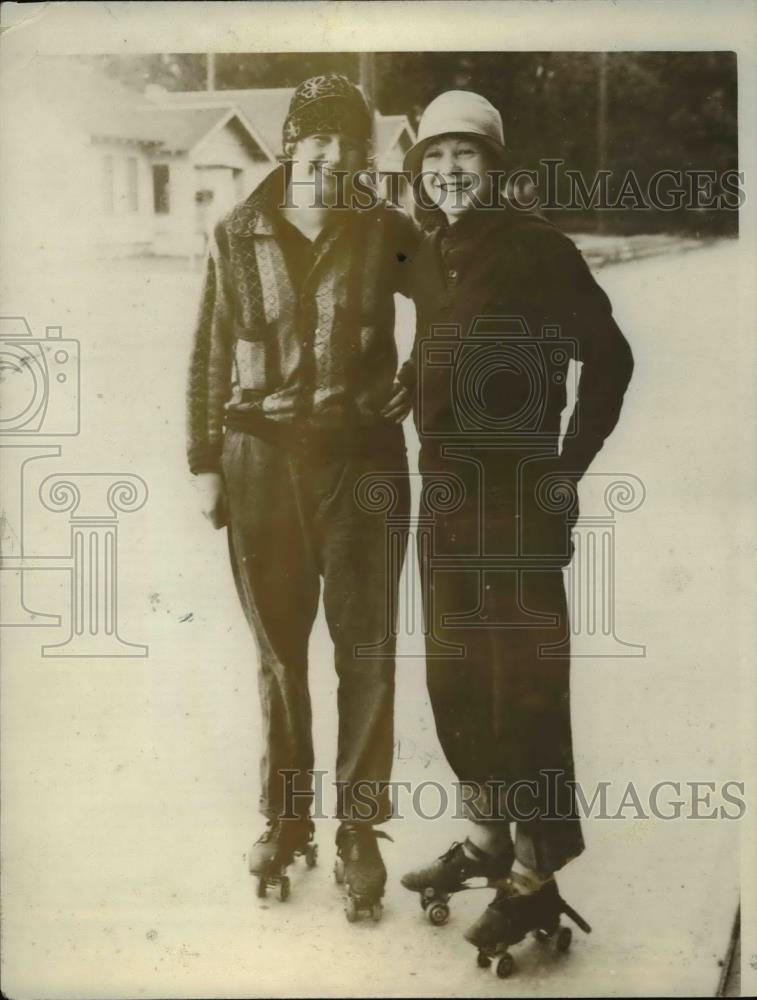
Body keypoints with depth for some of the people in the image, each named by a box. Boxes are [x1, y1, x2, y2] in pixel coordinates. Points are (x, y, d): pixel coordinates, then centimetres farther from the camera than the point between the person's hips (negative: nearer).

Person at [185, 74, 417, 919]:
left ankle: (359, 827, 15)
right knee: (278, 651, 10)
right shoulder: (237, 238, 2)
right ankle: (284, 818, 26)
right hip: (263, 458, 1)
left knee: (365, 650, 1)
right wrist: (205, 463, 4)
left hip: (362, 456, -1)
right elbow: (209, 358, 6)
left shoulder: (385, 232, 1)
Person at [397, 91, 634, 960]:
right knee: (455, 679, 15)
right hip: (446, 495, 8)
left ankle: (537, 874, 8)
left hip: (519, 497, -7)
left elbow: (608, 356, -8)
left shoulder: (535, 246, -8)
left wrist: (569, 466, -9)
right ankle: (486, 838, 31)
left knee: (525, 683, -3)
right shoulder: (427, 257, 11)